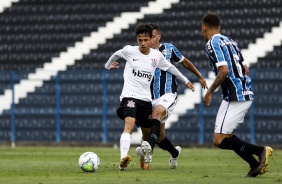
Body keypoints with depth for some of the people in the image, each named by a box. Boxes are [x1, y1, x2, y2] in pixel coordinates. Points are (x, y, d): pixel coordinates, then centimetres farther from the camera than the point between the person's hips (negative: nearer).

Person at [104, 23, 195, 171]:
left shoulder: (157, 56, 5)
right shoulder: (129, 51, -3)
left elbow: (170, 67, 24)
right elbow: (116, 54, 20)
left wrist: (185, 80, 34)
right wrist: (108, 66, 37)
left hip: (146, 99, 5)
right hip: (130, 96, -5)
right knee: (129, 126, -29)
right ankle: (123, 158, -46)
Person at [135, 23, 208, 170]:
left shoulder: (169, 48, 3)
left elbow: (185, 62, 18)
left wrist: (200, 77, 26)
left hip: (168, 95, -4)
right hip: (151, 98, 4)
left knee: (156, 114, -35)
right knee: (160, 137, 7)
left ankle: (148, 149, -56)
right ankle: (175, 153, 40)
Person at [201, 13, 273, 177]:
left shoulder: (213, 43, -9)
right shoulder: (230, 41, 18)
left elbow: (224, 70, -20)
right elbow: (246, 70, 18)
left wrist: (210, 92, -9)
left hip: (234, 97, -9)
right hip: (247, 94, 9)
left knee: (219, 140, -7)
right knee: (226, 136, 17)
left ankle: (261, 151, -13)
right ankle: (256, 166, 9)